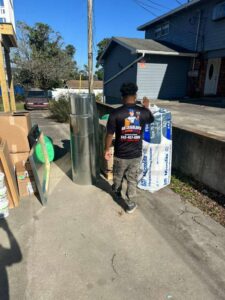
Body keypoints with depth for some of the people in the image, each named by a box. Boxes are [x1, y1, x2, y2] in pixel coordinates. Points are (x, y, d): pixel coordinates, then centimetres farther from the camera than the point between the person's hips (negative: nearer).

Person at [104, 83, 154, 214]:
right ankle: (130, 205, 28)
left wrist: (107, 149, 4)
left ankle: (117, 191, 54)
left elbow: (110, 134, -11)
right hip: (136, 154, 1)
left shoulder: (116, 113, -15)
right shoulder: (144, 112, -8)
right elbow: (151, 120, 16)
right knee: (132, 180, 16)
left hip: (120, 154, -1)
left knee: (118, 176, 26)